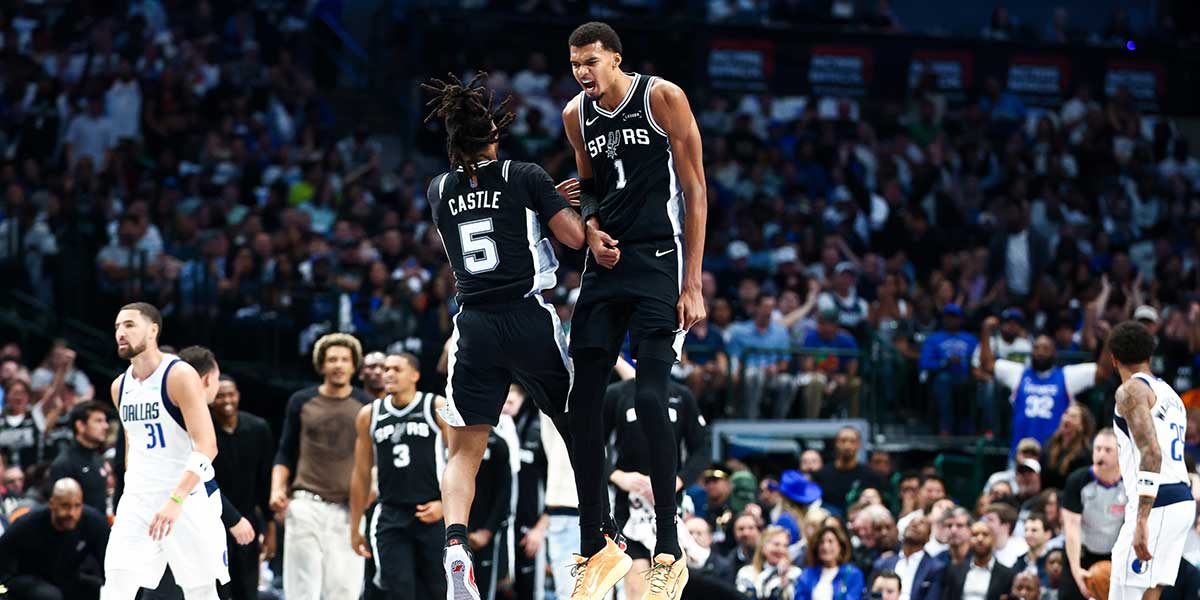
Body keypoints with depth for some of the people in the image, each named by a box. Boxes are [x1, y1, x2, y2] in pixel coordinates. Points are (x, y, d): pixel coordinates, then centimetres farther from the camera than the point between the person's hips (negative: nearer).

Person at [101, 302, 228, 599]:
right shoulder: (119, 387, 9)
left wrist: (176, 500, -32)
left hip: (189, 497, -5)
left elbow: (207, 446, -21)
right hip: (138, 499, 5)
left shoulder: (180, 375, -13)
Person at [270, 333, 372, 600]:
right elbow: (285, 454, 14)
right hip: (306, 505, 0)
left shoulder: (366, 406, 8)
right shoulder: (301, 402, 9)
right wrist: (277, 489, 1)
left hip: (348, 509, 0)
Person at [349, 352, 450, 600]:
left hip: (432, 514, -2)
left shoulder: (438, 408, -1)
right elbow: (361, 474, 13)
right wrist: (355, 526, 11)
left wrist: (445, 503, -11)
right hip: (390, 514, 2)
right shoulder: (369, 415, 8)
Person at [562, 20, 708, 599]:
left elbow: (695, 192, -8)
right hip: (606, 263, 6)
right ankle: (596, 546, 11)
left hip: (659, 262, -6)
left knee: (650, 399, -16)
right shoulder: (576, 115, 7)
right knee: (582, 402, 0)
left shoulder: (661, 98, -9)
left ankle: (669, 552, -8)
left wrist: (693, 284, -13)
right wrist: (592, 229, -1)